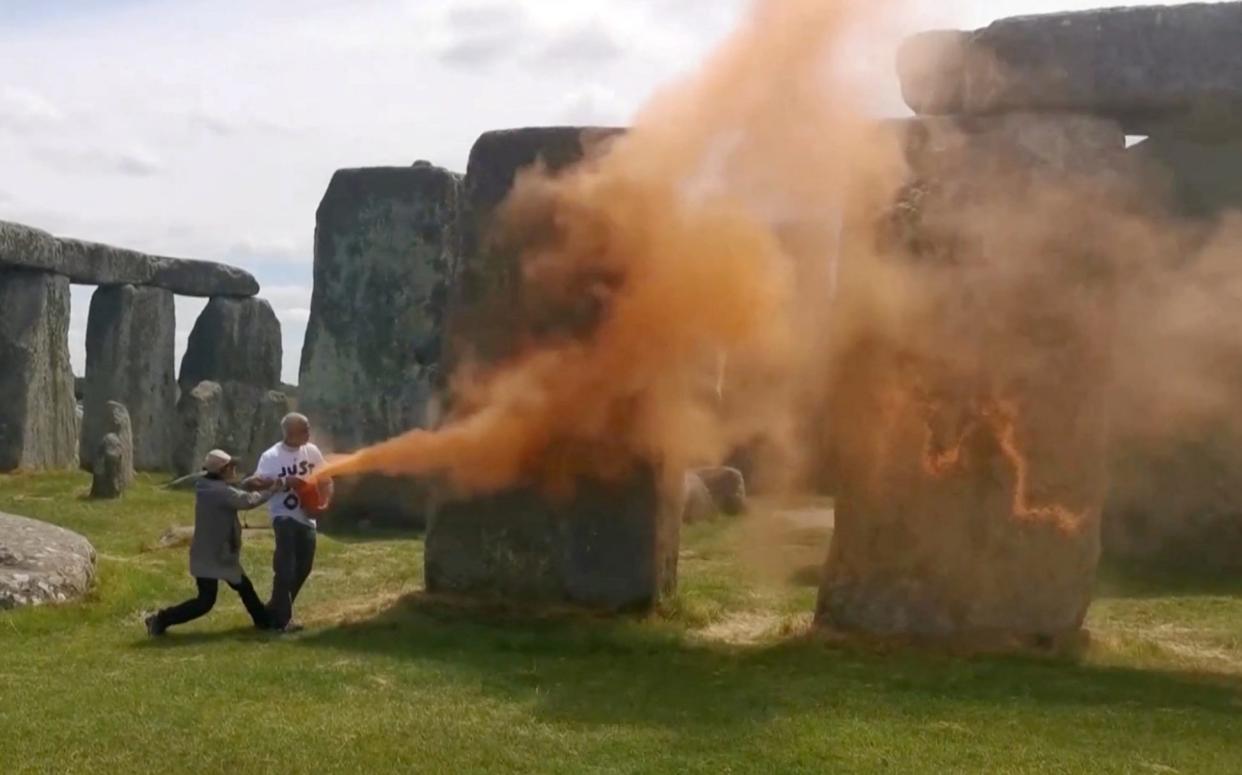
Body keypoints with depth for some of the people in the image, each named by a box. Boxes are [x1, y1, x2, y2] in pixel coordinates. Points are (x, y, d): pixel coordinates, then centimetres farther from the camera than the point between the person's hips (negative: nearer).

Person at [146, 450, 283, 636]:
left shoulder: (209, 488, 9)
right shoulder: (220, 491, -22)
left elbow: (238, 495, 12)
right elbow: (247, 501, -21)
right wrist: (271, 490, -7)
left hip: (218, 554, 11)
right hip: (210, 556, -11)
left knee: (244, 586, 20)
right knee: (205, 601, -6)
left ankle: (264, 620, 32)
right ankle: (161, 620, 0)